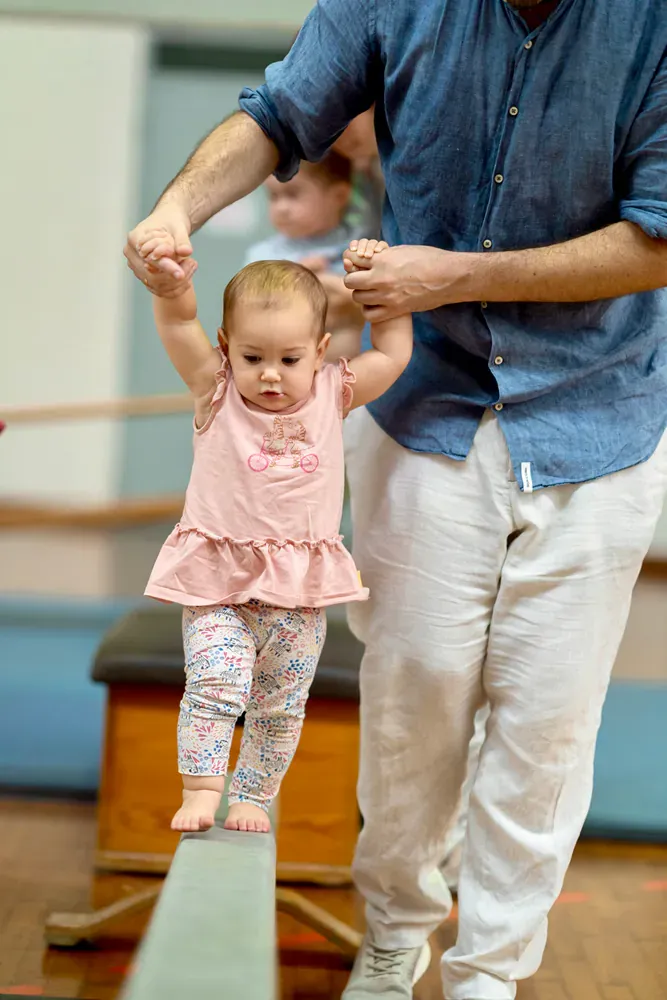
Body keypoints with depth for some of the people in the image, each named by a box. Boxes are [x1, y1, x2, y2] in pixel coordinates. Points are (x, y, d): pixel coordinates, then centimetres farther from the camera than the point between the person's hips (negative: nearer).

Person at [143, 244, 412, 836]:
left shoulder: (331, 394, 3)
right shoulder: (218, 392, -3)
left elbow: (394, 352, 8)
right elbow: (178, 321, -13)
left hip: (299, 590, 2)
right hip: (219, 585, -2)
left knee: (281, 705, 10)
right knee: (214, 685, -19)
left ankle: (253, 796, 25)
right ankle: (200, 791, -10)